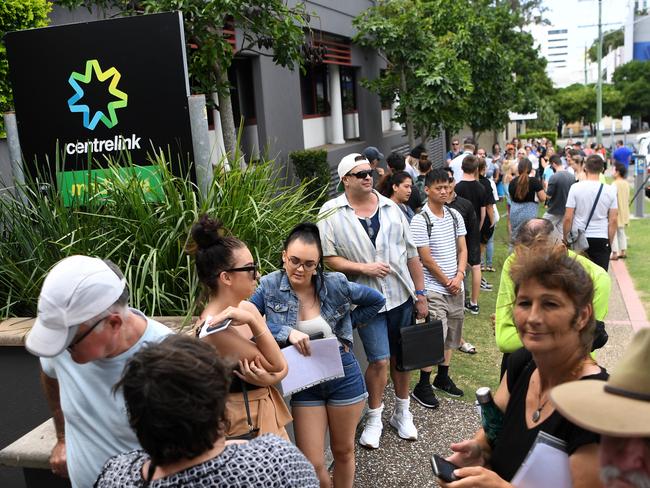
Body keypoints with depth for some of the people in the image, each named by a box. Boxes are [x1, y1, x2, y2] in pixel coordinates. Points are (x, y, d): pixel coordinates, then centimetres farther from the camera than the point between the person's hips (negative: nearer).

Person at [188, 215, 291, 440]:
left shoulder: (247, 308, -1)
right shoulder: (214, 327, -24)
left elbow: (282, 365, 1)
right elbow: (276, 364, -18)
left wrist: (270, 378, -20)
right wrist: (253, 321, -25)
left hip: (269, 417, 8)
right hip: (246, 428, -8)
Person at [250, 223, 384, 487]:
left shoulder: (335, 284, -10)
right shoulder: (269, 287, -9)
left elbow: (377, 300, 5)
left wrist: (345, 325, -1)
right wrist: (287, 332, -27)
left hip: (343, 375, 0)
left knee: (343, 451, 17)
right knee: (312, 464, 2)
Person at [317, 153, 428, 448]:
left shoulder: (390, 207, 4)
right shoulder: (332, 213, -7)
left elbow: (411, 253, 8)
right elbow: (327, 258, -10)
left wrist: (420, 294, 7)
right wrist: (363, 268, -19)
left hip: (402, 295, 4)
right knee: (379, 360, -4)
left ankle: (402, 413, 35)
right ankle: (374, 419, 20)